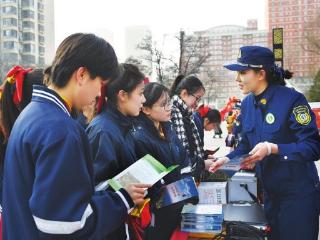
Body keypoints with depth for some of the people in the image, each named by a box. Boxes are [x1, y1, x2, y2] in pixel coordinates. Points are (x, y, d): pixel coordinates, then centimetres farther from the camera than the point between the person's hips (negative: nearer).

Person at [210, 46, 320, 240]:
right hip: (269, 192, 7)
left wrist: (273, 149, -29)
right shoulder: (247, 103, 3)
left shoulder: (292, 99, -19)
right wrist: (229, 159, -4)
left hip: (298, 193, -6)